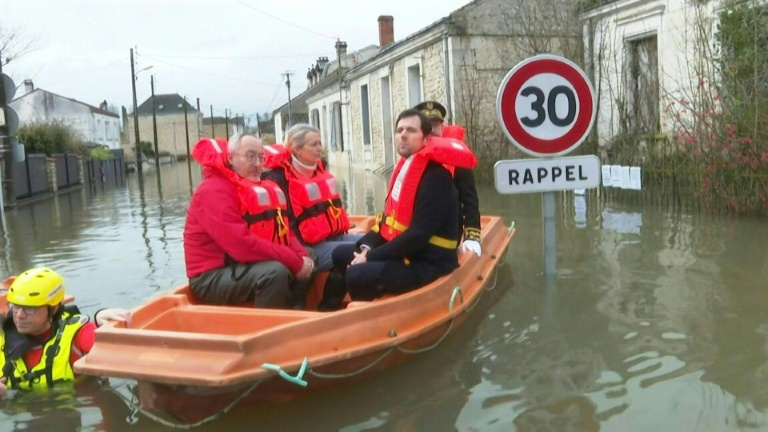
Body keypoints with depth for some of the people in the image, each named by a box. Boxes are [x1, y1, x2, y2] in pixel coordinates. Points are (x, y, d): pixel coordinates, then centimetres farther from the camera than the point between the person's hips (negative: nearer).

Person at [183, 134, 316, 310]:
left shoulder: (261, 188, 10)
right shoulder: (213, 191, -19)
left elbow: (282, 231, 9)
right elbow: (243, 244, -29)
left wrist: (302, 256, -12)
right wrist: (294, 262, -25)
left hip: (246, 266, 9)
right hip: (212, 277, -9)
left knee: (306, 265, 9)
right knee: (275, 271, -32)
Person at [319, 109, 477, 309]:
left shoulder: (435, 176, -21)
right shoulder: (405, 166, 9)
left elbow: (418, 234, -26)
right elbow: (390, 214, 15)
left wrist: (371, 257, -20)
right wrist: (367, 246, -2)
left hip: (427, 262, -10)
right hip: (401, 250, 10)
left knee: (356, 276, -27)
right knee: (341, 255, 15)